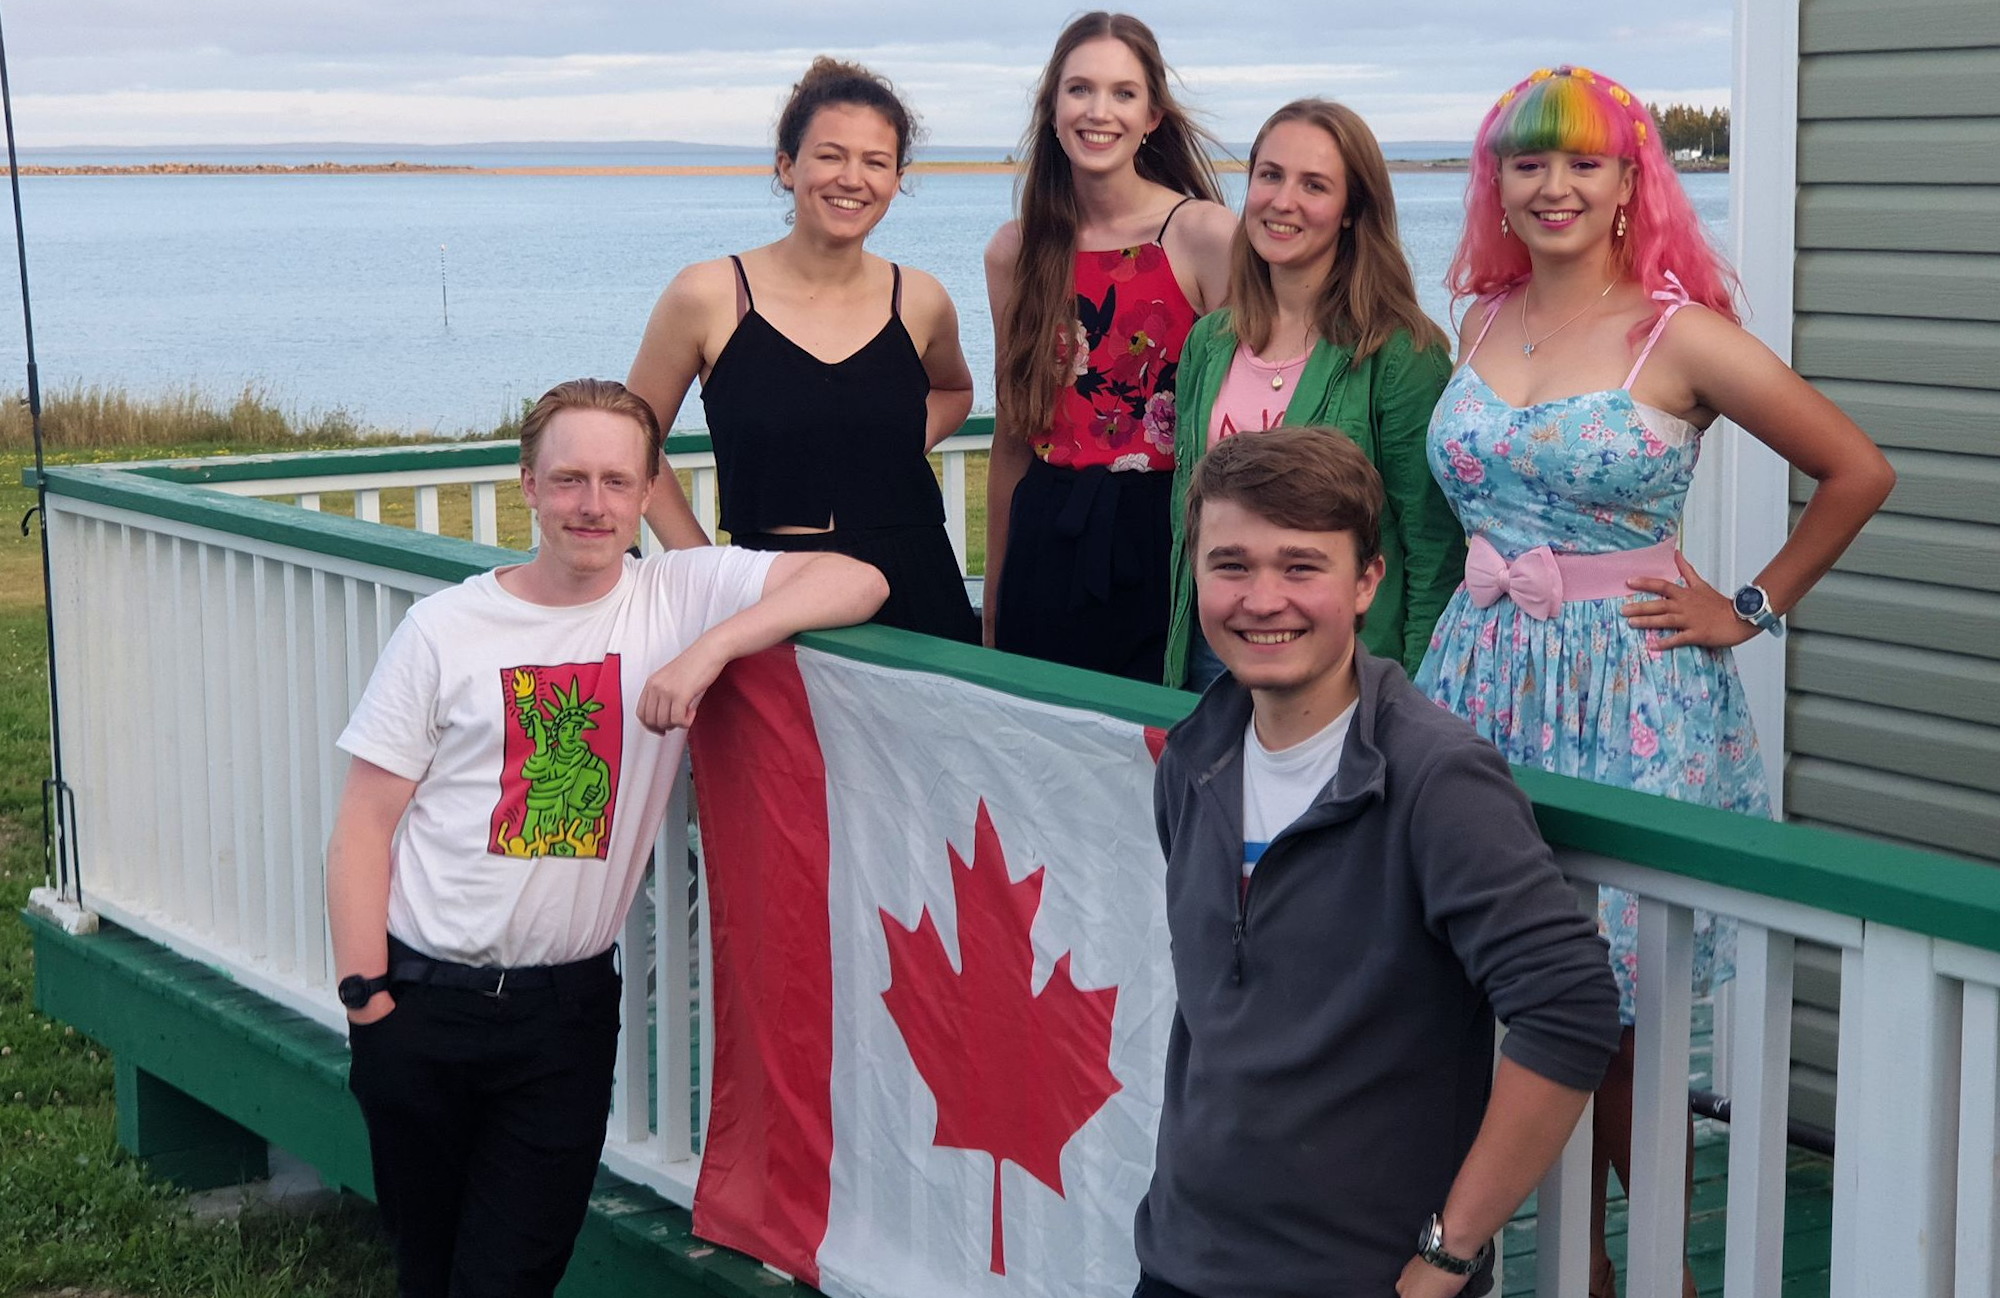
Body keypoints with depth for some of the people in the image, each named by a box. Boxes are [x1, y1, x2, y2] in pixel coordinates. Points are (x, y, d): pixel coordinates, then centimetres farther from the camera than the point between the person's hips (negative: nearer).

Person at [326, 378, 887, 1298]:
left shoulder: (683, 594, 0)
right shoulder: (446, 628, -1)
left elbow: (859, 583, -10)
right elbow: (365, 824, 0)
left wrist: (710, 646, -21)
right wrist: (366, 995, -8)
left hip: (567, 1006, 0)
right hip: (425, 1001, 0)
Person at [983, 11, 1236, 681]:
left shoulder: (1206, 234, -6)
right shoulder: (1015, 251, 6)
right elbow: (1012, 437, 13)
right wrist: (994, 601, 15)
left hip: (1166, 546, -3)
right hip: (1049, 548, 3)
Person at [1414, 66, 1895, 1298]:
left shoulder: (1680, 337, -7)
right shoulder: (1483, 325, 8)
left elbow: (1859, 470, -3)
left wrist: (1750, 610, -2)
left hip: (1630, 697, -4)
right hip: (1488, 681, 5)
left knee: (1612, 1012, -2)